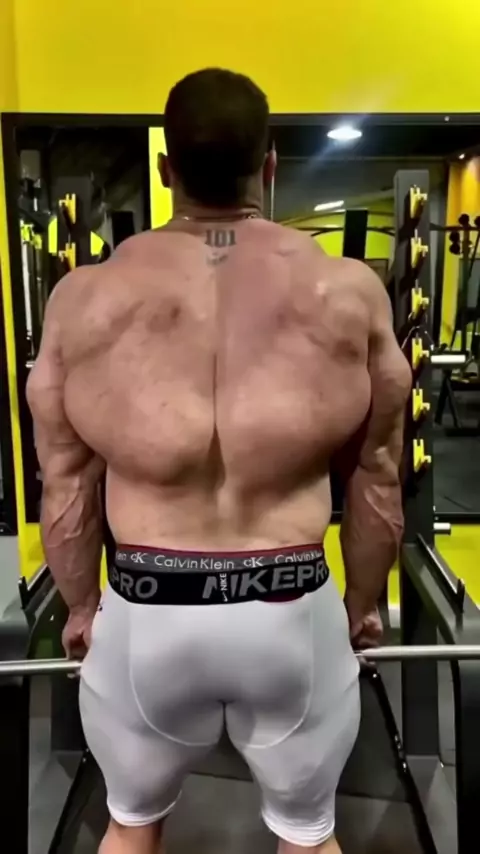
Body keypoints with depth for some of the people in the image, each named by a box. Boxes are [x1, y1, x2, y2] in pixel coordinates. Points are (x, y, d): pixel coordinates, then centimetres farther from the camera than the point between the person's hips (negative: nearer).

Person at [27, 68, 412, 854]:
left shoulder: (84, 297, -4)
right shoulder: (349, 291, -5)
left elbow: (66, 485, 3)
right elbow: (376, 479, 2)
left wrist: (81, 607, 19)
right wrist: (364, 602, 18)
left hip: (144, 616, 1)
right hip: (295, 613, 1)